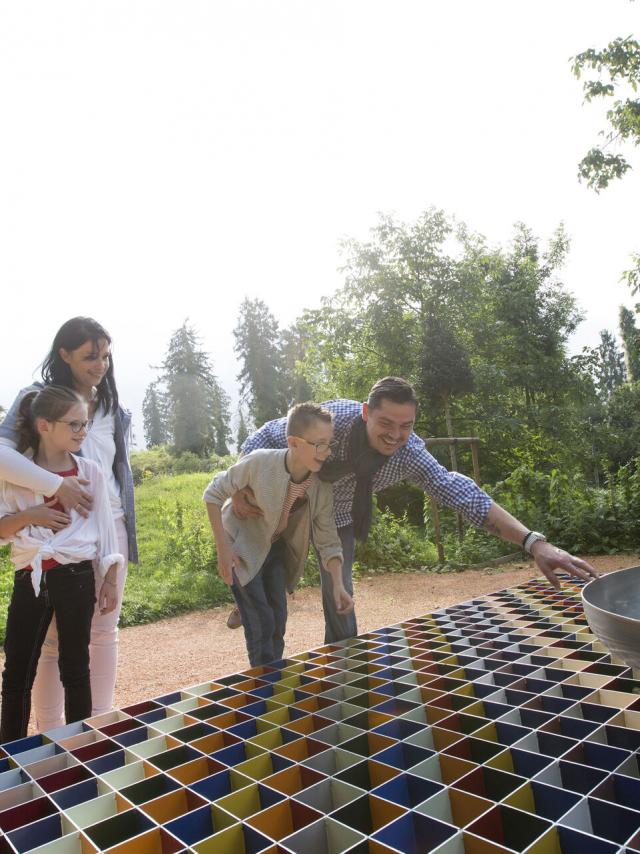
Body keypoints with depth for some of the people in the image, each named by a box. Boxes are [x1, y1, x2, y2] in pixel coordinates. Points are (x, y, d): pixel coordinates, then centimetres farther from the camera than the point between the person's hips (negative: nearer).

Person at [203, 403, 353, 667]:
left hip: (276, 549, 5)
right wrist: (222, 548, -20)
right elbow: (214, 493, -19)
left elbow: (328, 540, -11)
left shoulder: (321, 486, -19)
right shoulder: (258, 463, -32)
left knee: (278, 619, 7)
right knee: (261, 622, -8)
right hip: (242, 549, -4)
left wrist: (338, 585, -23)